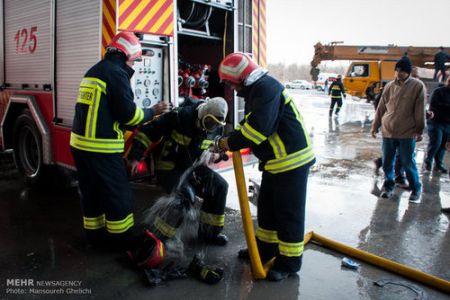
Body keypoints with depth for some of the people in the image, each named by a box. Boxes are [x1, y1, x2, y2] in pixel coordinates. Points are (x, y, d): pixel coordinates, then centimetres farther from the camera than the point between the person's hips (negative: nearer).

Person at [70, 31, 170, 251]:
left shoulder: (94, 71, 17)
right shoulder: (116, 73, -11)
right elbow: (128, 113, -14)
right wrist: (153, 112, 1)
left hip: (80, 142, 9)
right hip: (101, 147, -9)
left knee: (91, 191, 18)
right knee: (117, 193, 3)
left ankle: (95, 233, 29)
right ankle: (123, 238, 14)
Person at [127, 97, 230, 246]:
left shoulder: (216, 127, -3)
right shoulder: (179, 116, -24)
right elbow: (148, 131, -23)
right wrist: (135, 156, -28)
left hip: (192, 167, 7)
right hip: (170, 167, -7)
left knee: (220, 186, -8)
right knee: (184, 197, -30)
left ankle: (209, 232, 7)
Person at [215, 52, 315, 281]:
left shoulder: (266, 88, -20)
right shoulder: (256, 90, 13)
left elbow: (257, 129, -28)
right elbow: (248, 126, 16)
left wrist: (227, 143, -17)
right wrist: (227, 142, 2)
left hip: (292, 160, -10)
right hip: (275, 161, 10)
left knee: (288, 213, 2)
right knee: (266, 206, 19)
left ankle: (289, 262, 16)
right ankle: (266, 248, 36)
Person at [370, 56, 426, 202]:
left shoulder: (417, 86, -5)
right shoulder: (389, 86, 6)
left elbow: (420, 110, -5)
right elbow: (381, 108, 11)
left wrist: (419, 130, -6)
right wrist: (375, 126, 11)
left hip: (407, 133, -3)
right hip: (388, 131, 4)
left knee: (408, 162, 3)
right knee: (387, 162, 11)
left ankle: (416, 189, 21)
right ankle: (388, 186, 29)